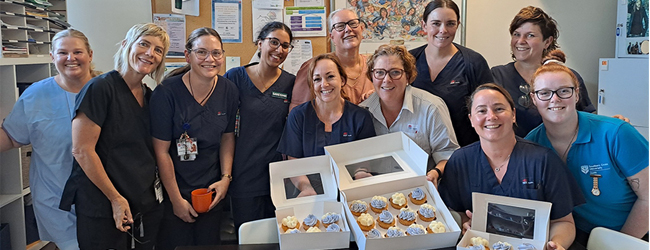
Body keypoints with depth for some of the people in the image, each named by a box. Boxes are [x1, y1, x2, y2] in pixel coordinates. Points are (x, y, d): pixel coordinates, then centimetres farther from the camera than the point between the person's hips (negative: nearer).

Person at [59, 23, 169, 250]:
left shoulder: (149, 96, 8)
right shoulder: (100, 88, -13)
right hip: (104, 210, -6)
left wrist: (156, 187, 6)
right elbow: (82, 150, -16)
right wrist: (116, 198, -14)